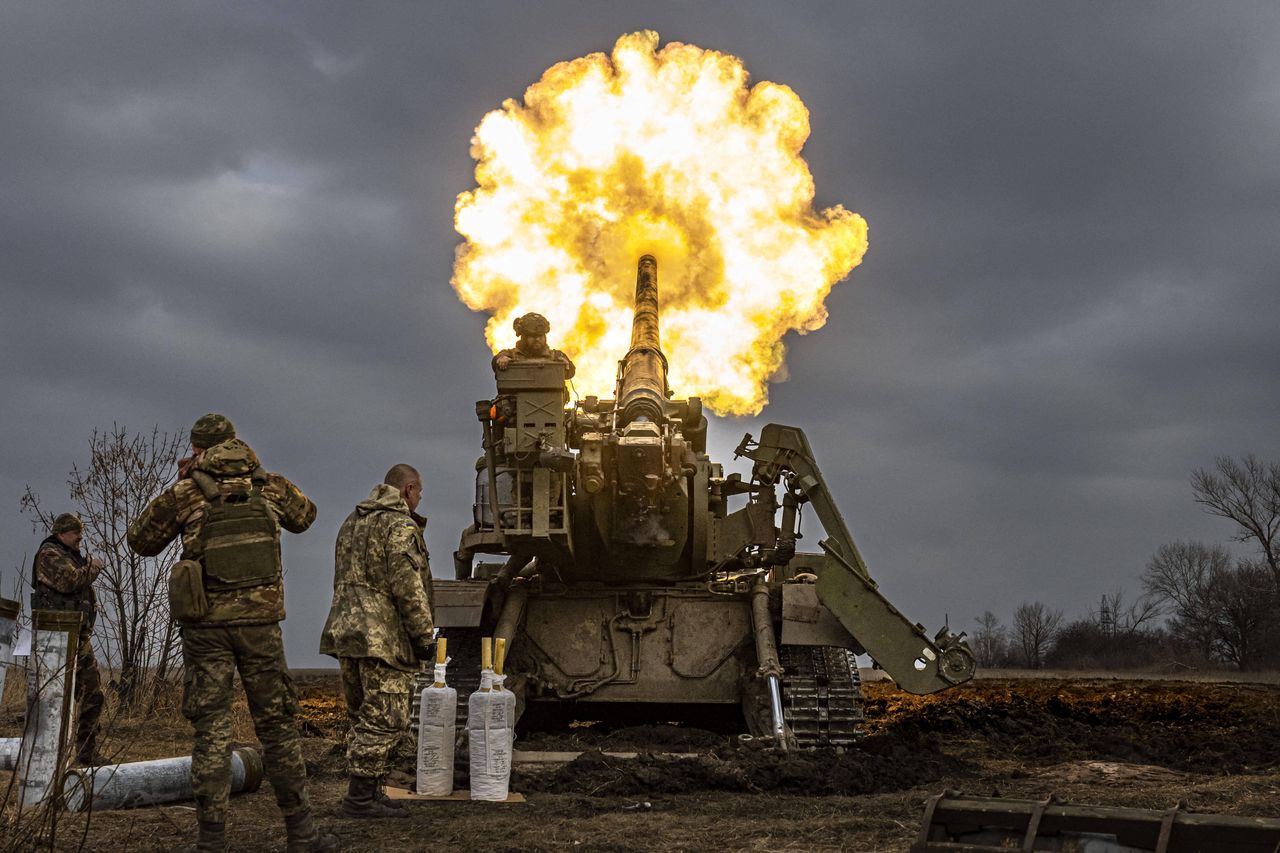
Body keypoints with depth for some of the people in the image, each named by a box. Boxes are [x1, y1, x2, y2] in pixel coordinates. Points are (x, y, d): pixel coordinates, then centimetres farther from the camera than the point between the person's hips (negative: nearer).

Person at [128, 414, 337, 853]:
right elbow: (304, 516, 25)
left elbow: (141, 541, 12)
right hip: (259, 621, 1)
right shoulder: (270, 487, 4)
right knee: (277, 724, 9)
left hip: (206, 626, -1)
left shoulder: (183, 494, -3)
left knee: (210, 730, 4)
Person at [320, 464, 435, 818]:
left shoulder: (352, 521, 19)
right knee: (385, 720, -6)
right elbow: (408, 587, -17)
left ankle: (369, 792, 19)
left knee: (363, 718, 14)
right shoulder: (399, 525, -11)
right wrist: (424, 635, -11)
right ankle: (359, 798, -6)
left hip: (347, 633, 9)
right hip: (384, 638, -9)